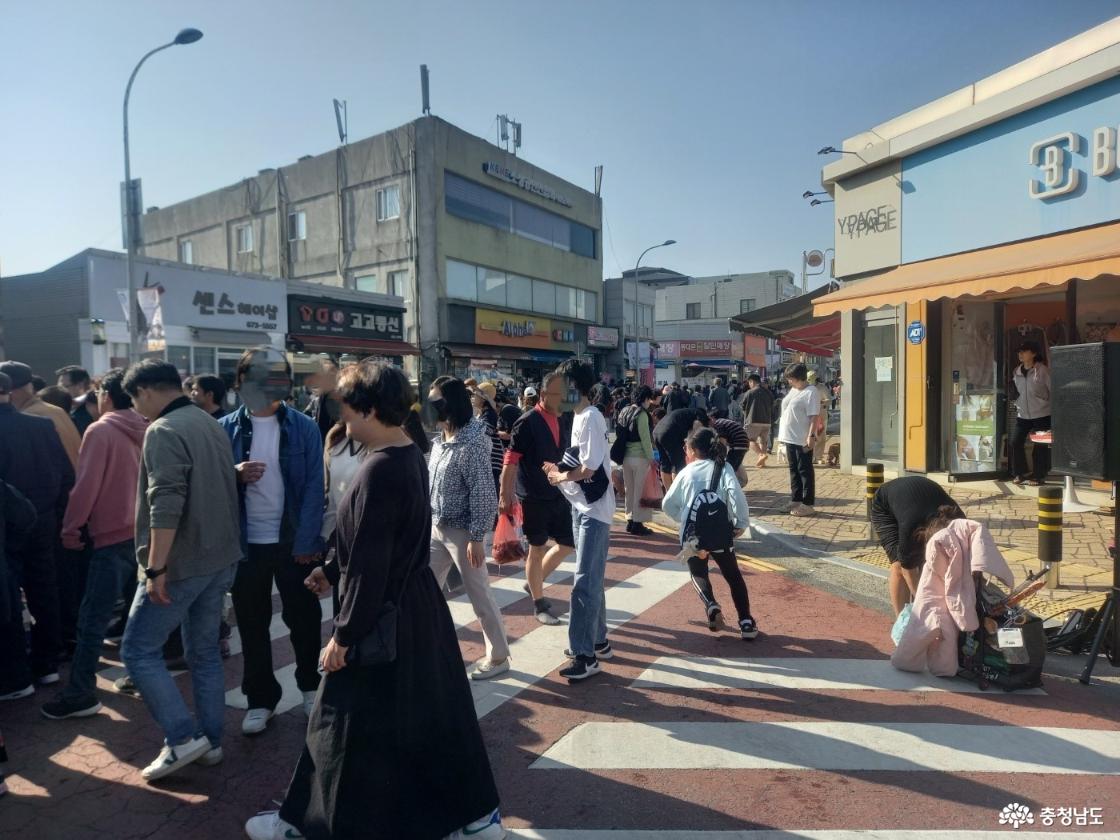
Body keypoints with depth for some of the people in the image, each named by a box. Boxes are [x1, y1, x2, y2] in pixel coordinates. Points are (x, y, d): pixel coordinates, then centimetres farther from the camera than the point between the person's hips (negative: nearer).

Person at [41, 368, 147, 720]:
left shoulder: (100, 430, -10)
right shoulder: (144, 431, 8)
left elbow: (86, 486, -13)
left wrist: (70, 529, -4)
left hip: (113, 536, -7)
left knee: (92, 617, -3)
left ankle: (80, 693, 0)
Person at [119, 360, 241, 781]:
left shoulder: (163, 431, -15)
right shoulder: (210, 424, 13)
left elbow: (166, 506, -24)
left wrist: (156, 568, -20)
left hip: (182, 563, -9)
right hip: (221, 558, 9)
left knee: (138, 651, 5)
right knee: (205, 652, 15)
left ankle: (183, 737, 5)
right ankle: (210, 740, 24)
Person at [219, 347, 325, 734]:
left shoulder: (303, 427, -4)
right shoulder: (225, 429, -1)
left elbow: (313, 488, -7)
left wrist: (306, 542, -13)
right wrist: (235, 474, -19)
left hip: (293, 541, -1)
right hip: (246, 543, 1)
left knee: (303, 617, 12)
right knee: (252, 624, 12)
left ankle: (310, 684, 33)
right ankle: (260, 699, 27)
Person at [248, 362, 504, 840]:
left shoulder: (379, 471, -24)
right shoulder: (411, 456, 4)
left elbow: (369, 568, -23)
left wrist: (343, 636, -14)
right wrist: (333, 571, 22)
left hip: (384, 619, -9)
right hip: (419, 606, 9)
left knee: (347, 727, 11)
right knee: (433, 712, 19)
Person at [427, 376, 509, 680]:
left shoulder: (472, 445, -20)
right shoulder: (440, 440, 6)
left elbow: (484, 496, -21)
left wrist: (476, 538, -20)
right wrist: (428, 522, 15)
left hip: (461, 532, -8)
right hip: (436, 528, 8)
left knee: (480, 597, 5)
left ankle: (498, 657, 21)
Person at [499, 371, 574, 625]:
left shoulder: (563, 420, 5)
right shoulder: (528, 422, -14)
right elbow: (511, 461, -15)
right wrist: (504, 495, -18)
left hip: (560, 494, 7)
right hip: (534, 497, -6)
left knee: (567, 544, 11)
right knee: (537, 549, 6)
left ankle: (534, 582, 32)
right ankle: (539, 603, 22)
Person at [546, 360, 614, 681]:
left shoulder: (591, 418, -18)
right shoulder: (578, 416, 10)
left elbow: (590, 467, -22)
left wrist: (560, 477, -8)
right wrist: (558, 468, -2)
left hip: (594, 509, -10)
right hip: (581, 506, 10)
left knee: (585, 583, -7)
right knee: (591, 579, 17)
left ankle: (585, 655, 0)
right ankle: (597, 641, 29)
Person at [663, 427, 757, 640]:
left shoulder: (686, 472, 6)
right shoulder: (723, 468, 3)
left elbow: (668, 505, 11)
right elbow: (736, 496, -14)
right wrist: (742, 524, -4)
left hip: (692, 534, 0)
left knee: (698, 574, 22)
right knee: (733, 576, 18)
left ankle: (711, 606, -3)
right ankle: (746, 622, 12)